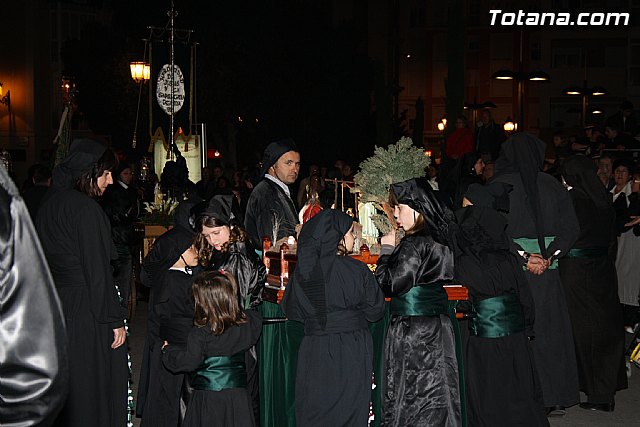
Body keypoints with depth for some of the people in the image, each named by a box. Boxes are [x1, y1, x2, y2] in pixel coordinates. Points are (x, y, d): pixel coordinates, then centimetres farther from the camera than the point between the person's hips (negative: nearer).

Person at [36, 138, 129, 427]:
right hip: (85, 312, -8)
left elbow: (47, 261, 13)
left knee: (65, 387, 18)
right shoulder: (86, 209, -19)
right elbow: (98, 271, -19)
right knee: (95, 390, 2)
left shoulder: (50, 204, 6)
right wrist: (115, 319, -13)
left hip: (54, 308, 8)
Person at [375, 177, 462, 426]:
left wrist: (386, 250, -7)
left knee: (410, 398, 0)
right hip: (437, 324, 9)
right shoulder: (440, 238, 8)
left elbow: (391, 285, -19)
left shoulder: (414, 245, -18)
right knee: (436, 392, 15)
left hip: (412, 329, -9)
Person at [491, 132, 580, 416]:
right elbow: (571, 227, -1)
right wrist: (550, 255, -7)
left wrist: (524, 257, -14)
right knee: (550, 329, 11)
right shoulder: (552, 185, 3)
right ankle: (554, 399, 17)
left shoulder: (500, 185, -7)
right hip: (547, 272, 3)